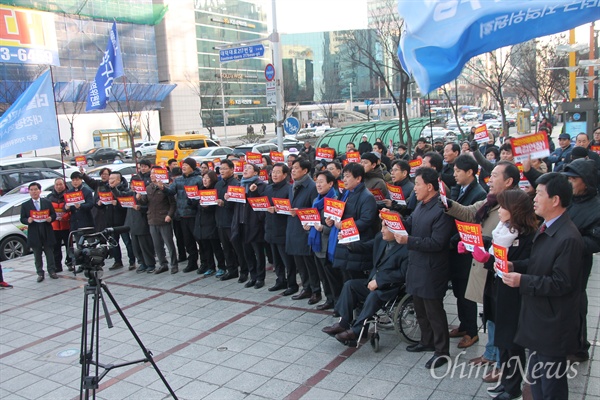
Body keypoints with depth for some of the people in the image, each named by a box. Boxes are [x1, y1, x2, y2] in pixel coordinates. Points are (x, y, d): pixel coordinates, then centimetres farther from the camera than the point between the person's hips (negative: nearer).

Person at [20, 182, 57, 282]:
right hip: (34, 234, 0)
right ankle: (40, 273, 14)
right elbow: (22, 219, 4)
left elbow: (54, 215, 9)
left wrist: (50, 218, -13)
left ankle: (51, 271, 17)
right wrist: (28, 220, -17)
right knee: (37, 256, 6)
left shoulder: (47, 202, 8)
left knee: (50, 253, 7)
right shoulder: (25, 205, 5)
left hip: (47, 232, 0)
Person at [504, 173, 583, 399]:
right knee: (536, 381, 23)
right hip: (538, 320, 9)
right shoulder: (546, 229, 6)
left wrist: (522, 281, -25)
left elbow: (561, 284, -25)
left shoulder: (568, 238, -24)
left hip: (553, 326, -9)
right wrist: (514, 266, -1)